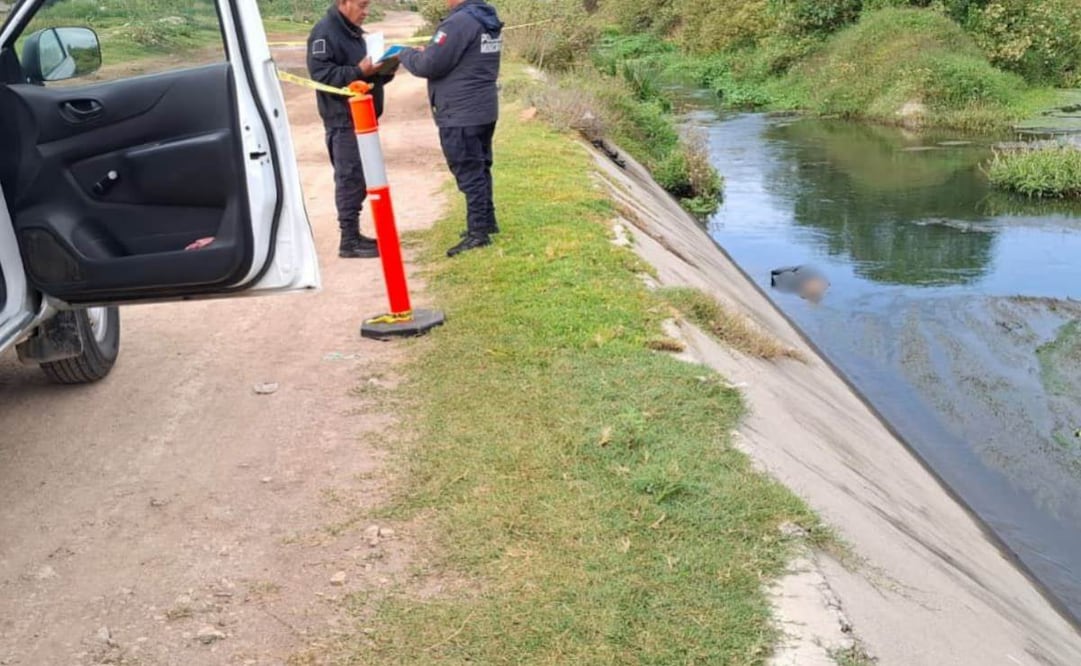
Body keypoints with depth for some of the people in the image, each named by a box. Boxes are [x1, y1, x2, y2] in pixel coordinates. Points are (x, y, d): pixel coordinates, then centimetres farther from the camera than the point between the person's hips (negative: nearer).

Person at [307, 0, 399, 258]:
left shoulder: (354, 32, 19)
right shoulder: (324, 32, -11)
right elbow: (320, 73, -20)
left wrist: (384, 70, 3)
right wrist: (359, 71, -24)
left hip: (362, 116, 9)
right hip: (343, 120, -9)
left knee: (360, 178, 11)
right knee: (349, 178, -8)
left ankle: (354, 234, 18)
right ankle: (349, 240, -3)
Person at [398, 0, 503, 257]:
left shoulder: (459, 22, -20)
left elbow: (430, 65, -19)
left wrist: (405, 54, 0)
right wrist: (428, 51, 12)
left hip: (460, 115, -9)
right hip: (484, 110, 9)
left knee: (468, 172, -3)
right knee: (479, 168, 18)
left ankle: (478, 231, 1)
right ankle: (486, 221, 27)